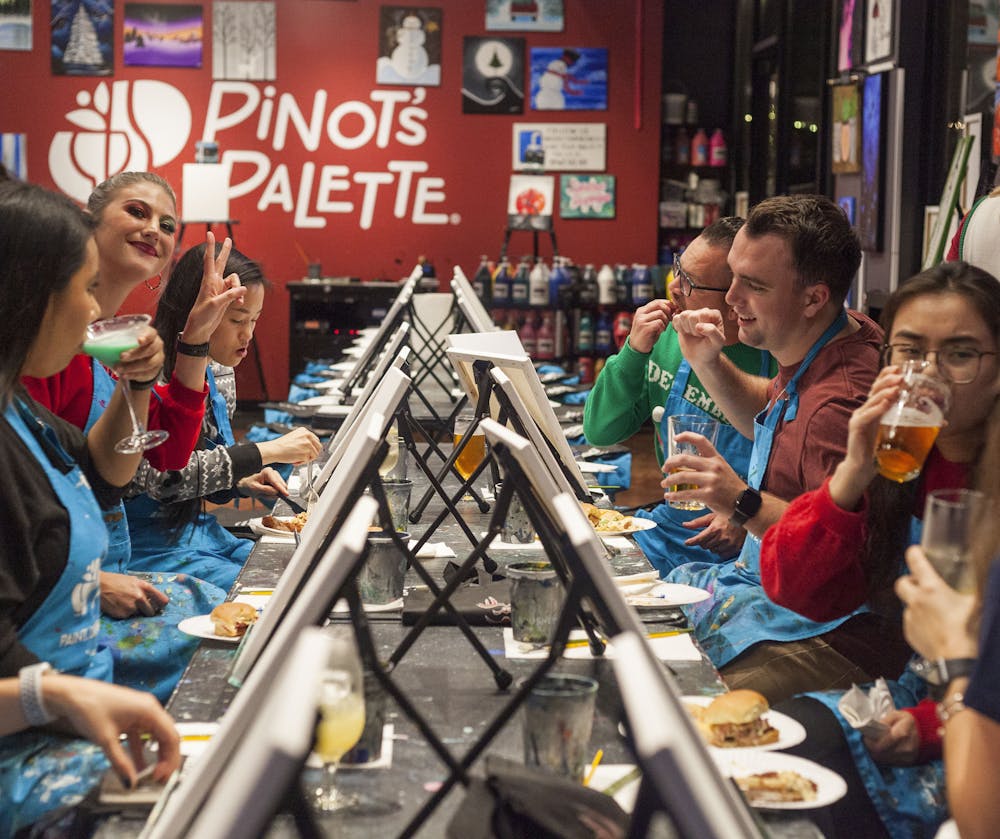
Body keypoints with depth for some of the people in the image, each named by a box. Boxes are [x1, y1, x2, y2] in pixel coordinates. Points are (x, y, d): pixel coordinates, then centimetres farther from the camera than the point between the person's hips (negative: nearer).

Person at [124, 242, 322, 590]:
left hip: (200, 532, 8)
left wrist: (242, 481, -3)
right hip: (149, 545, -8)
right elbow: (162, 477, -29)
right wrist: (265, 452, -28)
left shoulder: (220, 376, 8)